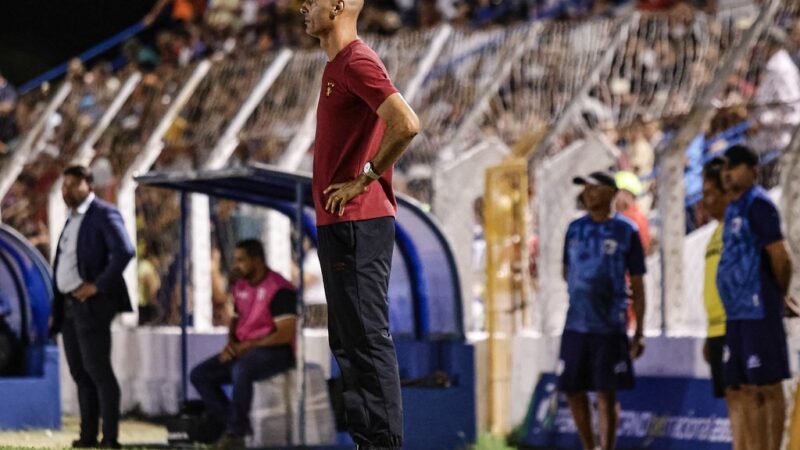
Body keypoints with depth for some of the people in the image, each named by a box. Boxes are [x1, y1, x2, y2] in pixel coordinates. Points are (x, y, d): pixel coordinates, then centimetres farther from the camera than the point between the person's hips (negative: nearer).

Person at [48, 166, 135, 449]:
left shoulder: (103, 214, -7)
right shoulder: (72, 220, 19)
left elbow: (124, 252, -20)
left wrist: (98, 286, -19)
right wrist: (55, 311, 15)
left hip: (91, 305, -9)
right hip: (69, 305, 9)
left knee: (97, 370, -10)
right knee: (80, 372, 8)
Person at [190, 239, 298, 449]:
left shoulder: (280, 290, -15)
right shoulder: (240, 288, 12)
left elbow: (286, 334, -20)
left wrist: (248, 346, -17)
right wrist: (231, 344, 2)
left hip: (275, 352, -9)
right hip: (242, 351, 9)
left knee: (240, 371, -38)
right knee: (199, 375, -5)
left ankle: (236, 433, -26)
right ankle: (232, 426, -9)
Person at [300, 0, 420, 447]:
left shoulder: (358, 62, -14)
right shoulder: (337, 64, 17)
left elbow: (407, 124, -25)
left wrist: (365, 179, -17)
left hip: (358, 222, -11)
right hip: (339, 222, 11)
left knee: (367, 338, -9)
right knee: (349, 340, 13)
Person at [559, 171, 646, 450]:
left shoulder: (626, 231, -2)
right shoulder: (575, 229, 10)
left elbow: (637, 285, 0)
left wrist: (639, 332, -3)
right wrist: (580, 295, 5)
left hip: (609, 328, -5)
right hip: (575, 326, 5)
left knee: (606, 395, -5)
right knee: (573, 391, 7)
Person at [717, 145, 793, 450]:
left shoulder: (758, 204, -11)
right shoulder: (733, 208, 16)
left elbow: (780, 257, -14)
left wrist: (778, 296, -1)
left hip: (759, 311, -9)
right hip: (736, 311, 9)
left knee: (768, 387, -5)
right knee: (748, 390, 10)